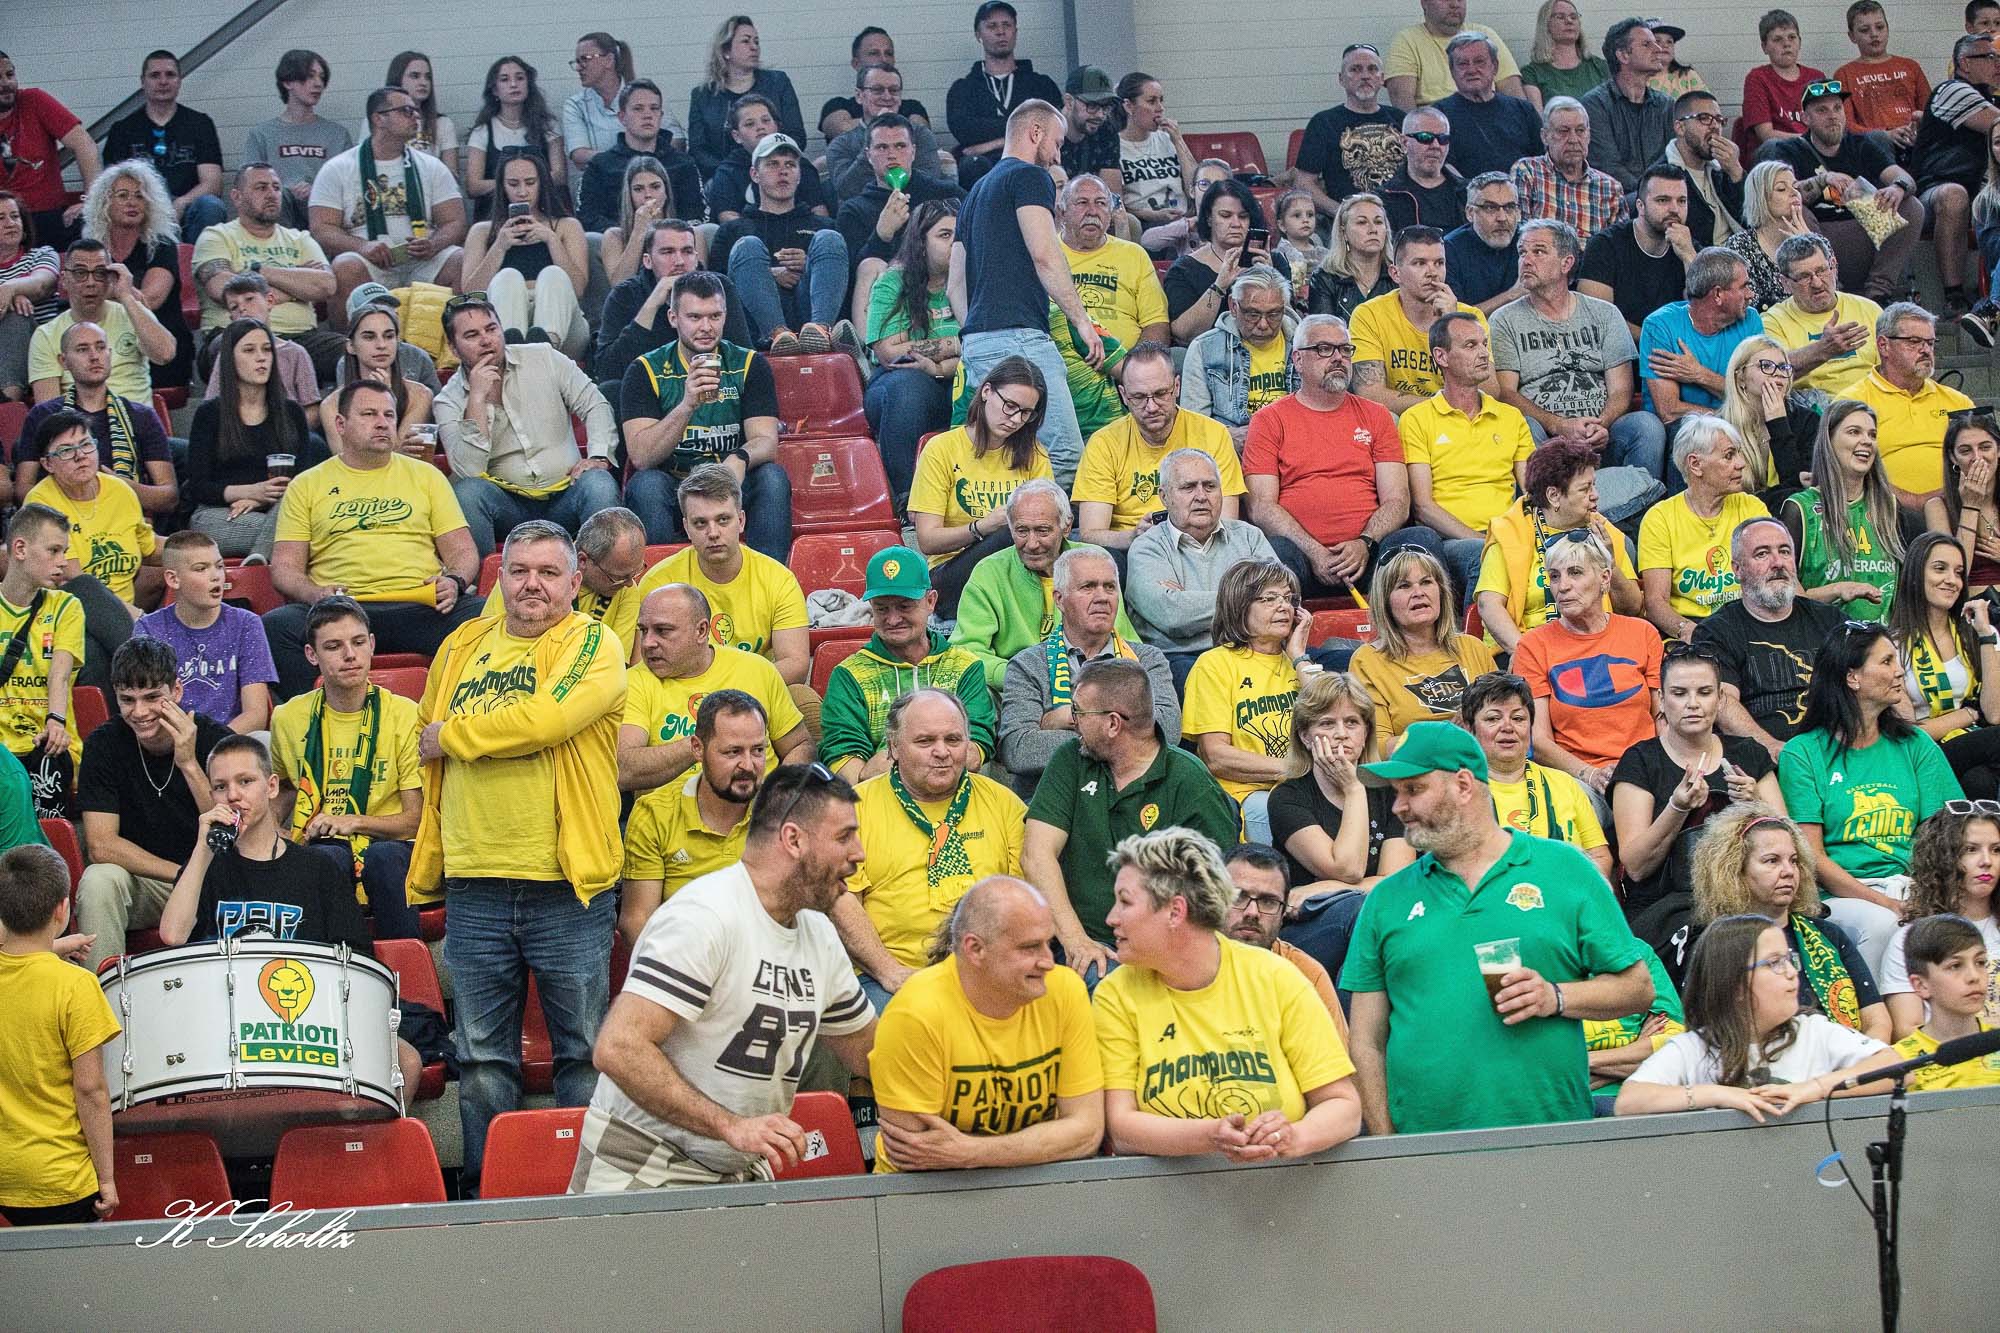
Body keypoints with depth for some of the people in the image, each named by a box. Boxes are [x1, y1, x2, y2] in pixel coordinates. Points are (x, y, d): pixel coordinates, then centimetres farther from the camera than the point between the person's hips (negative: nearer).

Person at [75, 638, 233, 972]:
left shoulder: (216, 740, -10)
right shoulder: (103, 744, -8)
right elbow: (101, 845, -16)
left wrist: (189, 764, -26)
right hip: (140, 886, 1)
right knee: (98, 880, -30)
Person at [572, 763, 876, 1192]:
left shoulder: (820, 936, 11)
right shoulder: (706, 916, -18)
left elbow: (869, 1052, 25)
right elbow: (618, 1048, -25)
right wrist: (730, 1125, -28)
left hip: (742, 1172, 7)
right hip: (643, 1172, -7)